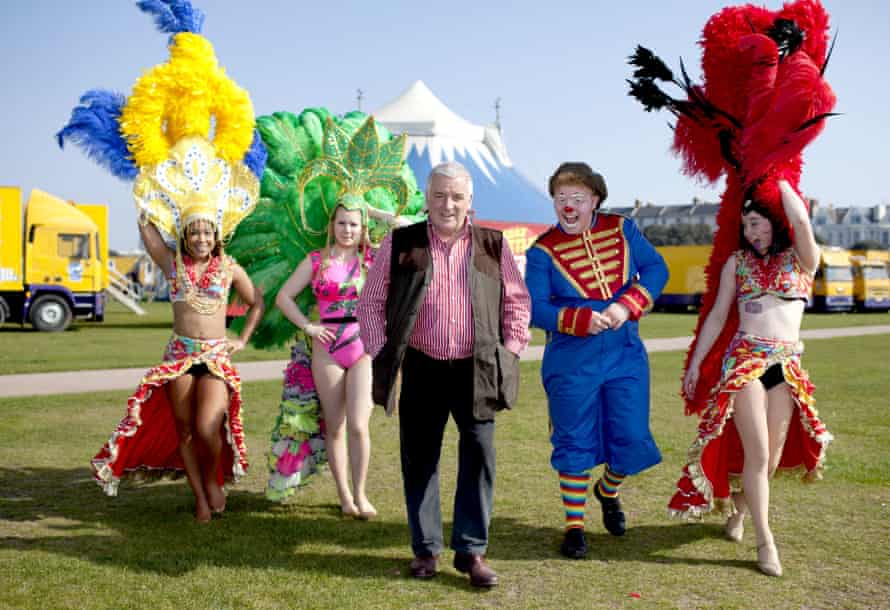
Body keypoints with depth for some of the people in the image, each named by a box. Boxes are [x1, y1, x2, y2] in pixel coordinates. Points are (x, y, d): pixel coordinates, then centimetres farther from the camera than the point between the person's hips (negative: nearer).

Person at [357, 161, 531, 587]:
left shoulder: (493, 246, 5)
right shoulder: (400, 244, 2)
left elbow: (517, 300, 9)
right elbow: (370, 303, 5)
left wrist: (510, 352, 1)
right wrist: (381, 355, -2)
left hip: (476, 371, 1)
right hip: (422, 371, 0)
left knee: (479, 457, 1)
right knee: (419, 460, 6)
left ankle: (472, 550, 12)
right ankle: (426, 549, 19)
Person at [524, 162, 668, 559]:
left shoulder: (622, 230, 3)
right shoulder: (543, 251, -4)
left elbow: (656, 268, 1)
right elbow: (536, 308, -9)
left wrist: (627, 305, -16)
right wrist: (582, 320, -23)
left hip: (625, 354, 3)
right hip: (571, 362, -2)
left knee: (631, 438, 6)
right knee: (575, 443, 5)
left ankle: (608, 491, 38)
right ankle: (574, 526, 19)